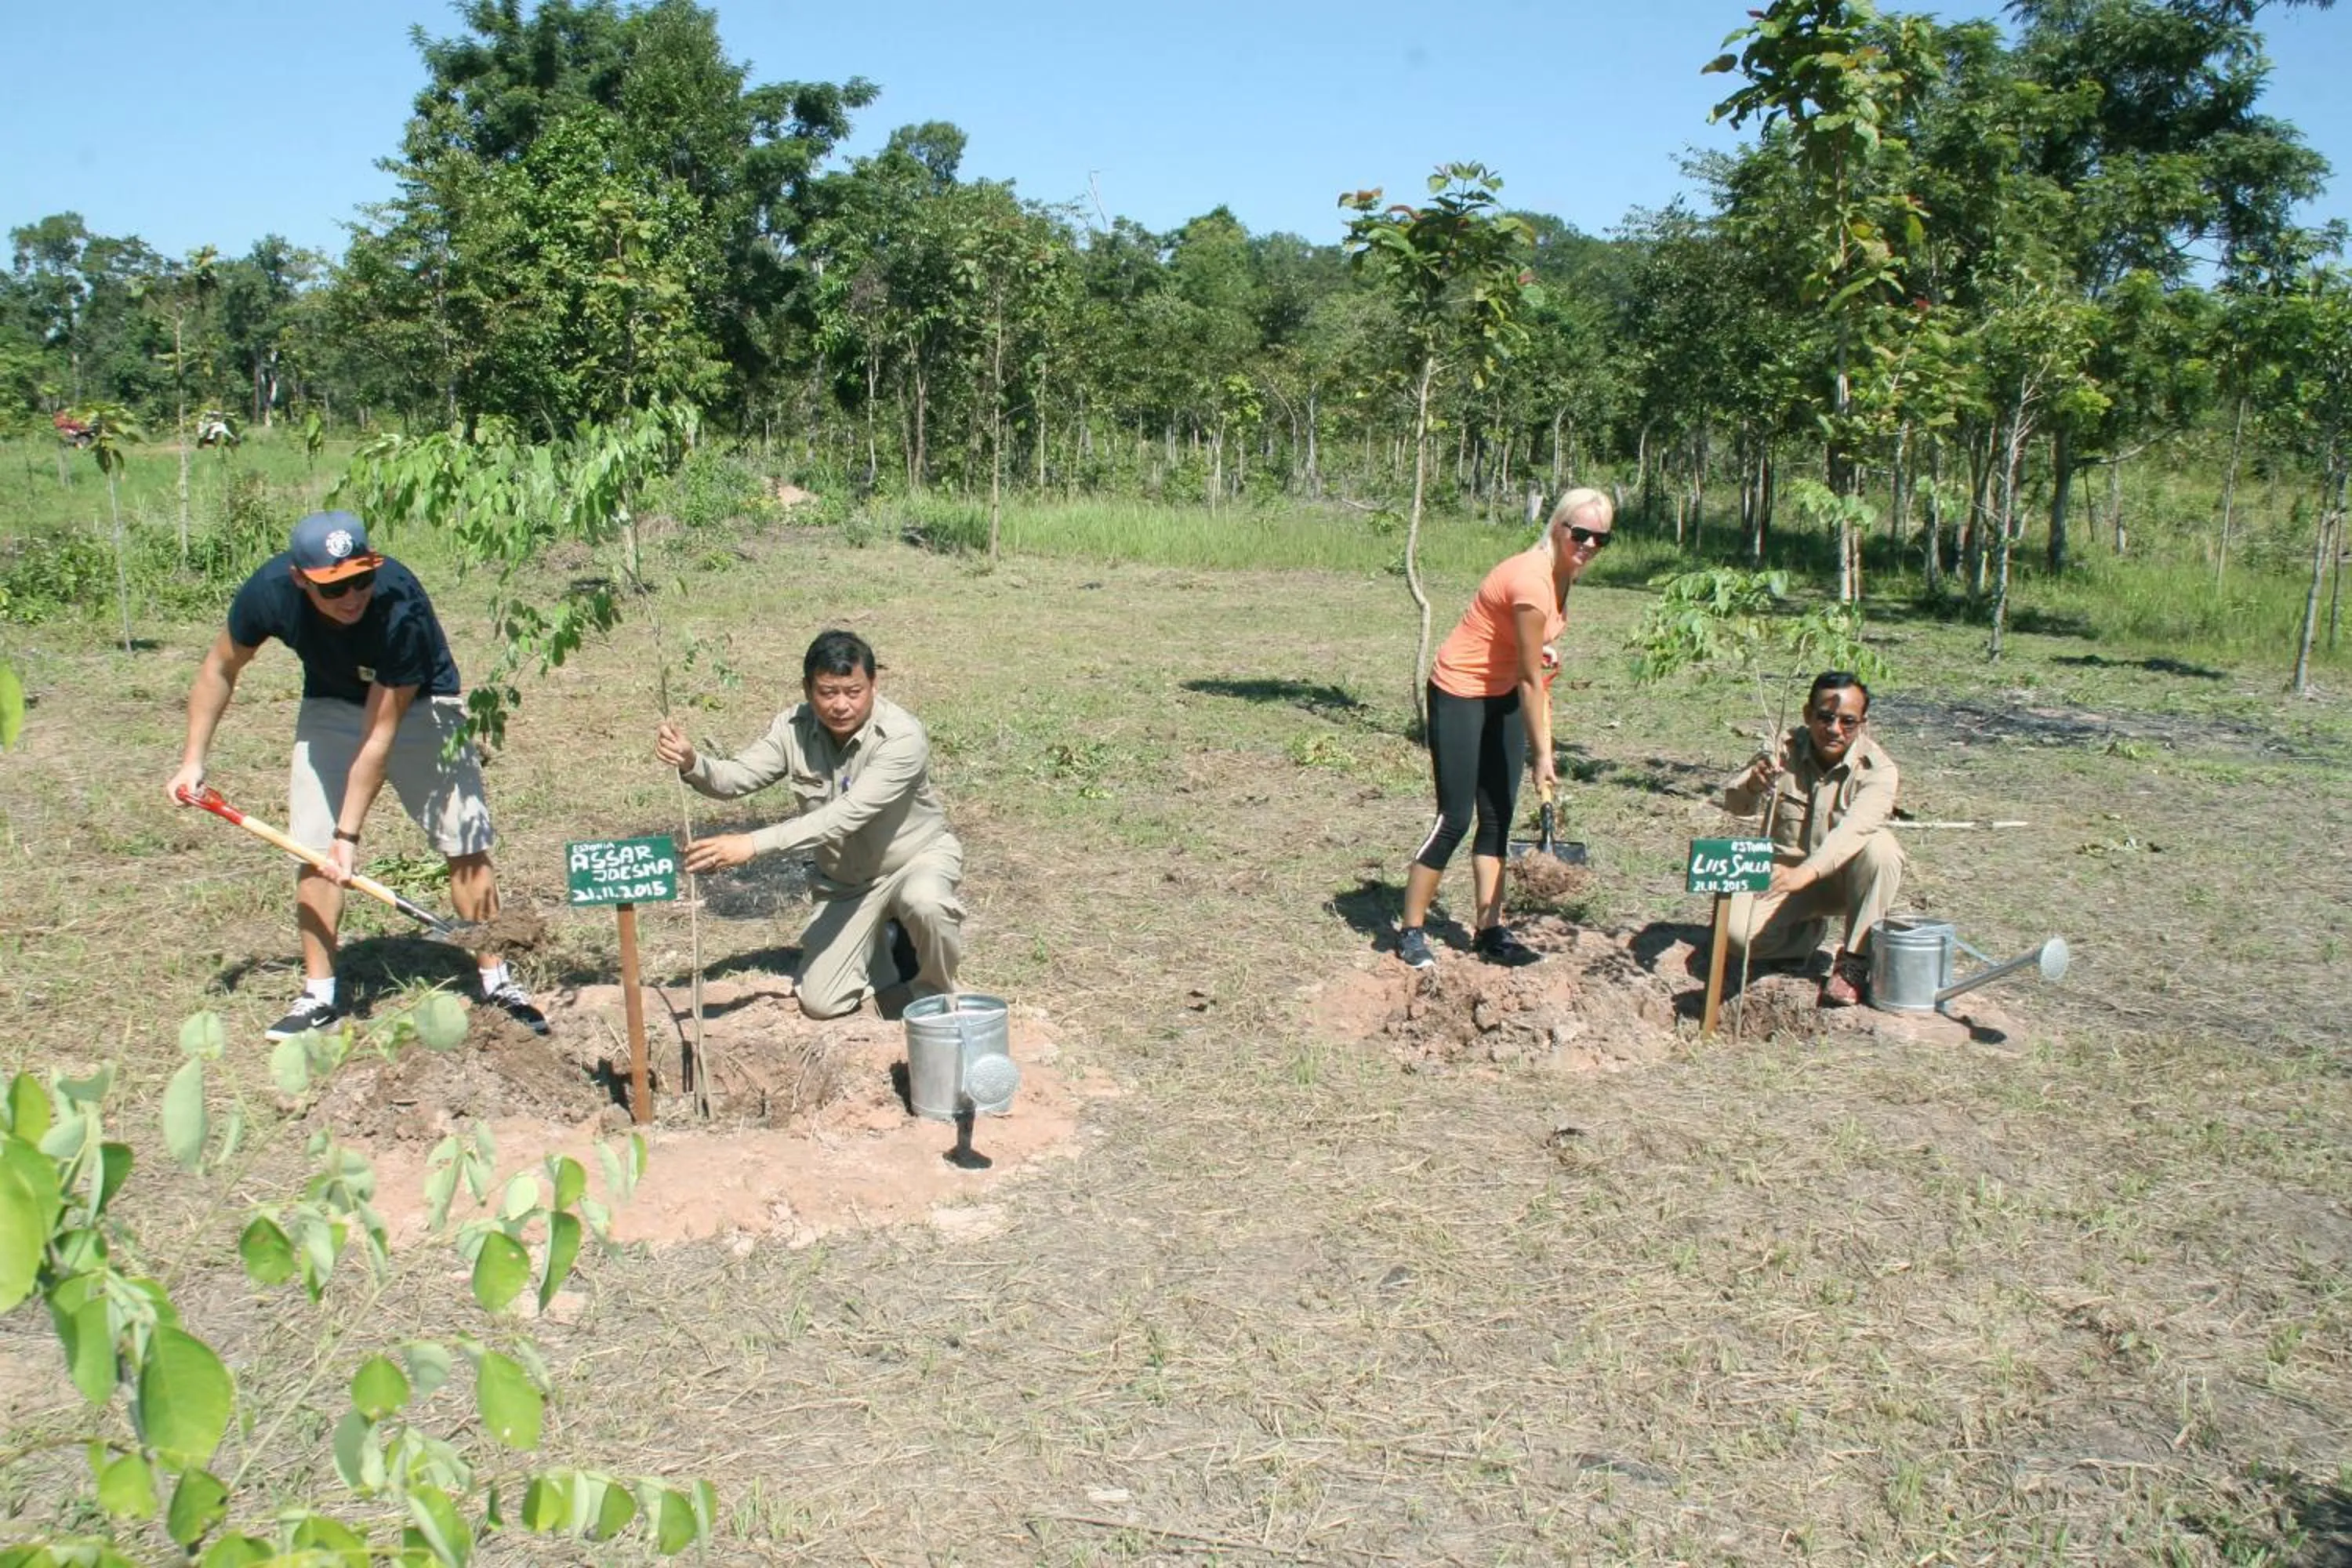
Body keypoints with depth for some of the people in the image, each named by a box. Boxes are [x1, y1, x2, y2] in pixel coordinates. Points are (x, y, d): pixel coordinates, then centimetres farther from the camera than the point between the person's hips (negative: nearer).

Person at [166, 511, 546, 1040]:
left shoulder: (400, 606, -38)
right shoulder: (269, 591, -26)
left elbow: (380, 734, -32)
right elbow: (220, 668, -4)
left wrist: (349, 834, -29)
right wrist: (193, 759, -7)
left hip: (418, 706, -3)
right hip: (330, 706, 3)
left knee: (466, 844, -8)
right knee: (315, 850, -4)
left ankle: (496, 981, 3)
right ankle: (320, 995, 8)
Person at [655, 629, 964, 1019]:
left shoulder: (903, 737, -31)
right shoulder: (794, 728, -13)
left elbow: (846, 816, -39)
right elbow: (736, 777, -16)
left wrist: (753, 844, -46)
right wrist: (691, 762, -40)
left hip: (919, 858, -4)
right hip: (846, 881, 4)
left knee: (925, 900, -40)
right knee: (820, 1002, -6)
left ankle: (937, 993, -7)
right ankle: (894, 950, 24)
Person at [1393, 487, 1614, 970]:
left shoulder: (1564, 572, 0)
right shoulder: (1531, 581, -27)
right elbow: (1531, 680, -23)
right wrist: (1542, 755, -18)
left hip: (1503, 694, 9)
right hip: (1460, 694, -9)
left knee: (1498, 816, 9)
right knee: (1455, 818, -7)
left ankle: (1489, 930, 16)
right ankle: (1410, 931, 5)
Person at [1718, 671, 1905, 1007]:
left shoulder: (1877, 768, -19)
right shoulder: (1784, 751, -11)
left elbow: (1854, 829, -37)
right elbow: (1735, 804, -20)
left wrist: (1805, 872, -54)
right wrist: (1752, 785, -46)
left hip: (1845, 876, -1)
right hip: (1785, 870, 2)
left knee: (1881, 847, -34)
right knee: (1738, 933, -24)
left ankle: (1855, 961, -21)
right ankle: (1812, 931, 10)